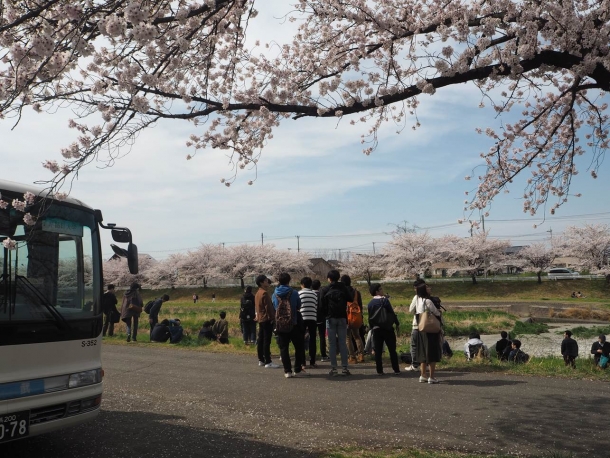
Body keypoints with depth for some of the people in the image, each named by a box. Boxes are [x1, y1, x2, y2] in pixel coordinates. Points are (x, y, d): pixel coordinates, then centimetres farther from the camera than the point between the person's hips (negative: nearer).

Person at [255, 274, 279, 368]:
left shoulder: (258, 293, 15)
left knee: (261, 340, 11)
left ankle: (261, 360, 17)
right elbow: (268, 307, -18)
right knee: (267, 341, -9)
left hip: (260, 319, 10)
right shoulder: (264, 293, -16)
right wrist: (272, 317, -13)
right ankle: (268, 362, -8)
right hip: (267, 319, -10)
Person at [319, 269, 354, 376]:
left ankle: (334, 368, 1)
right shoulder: (343, 288, 0)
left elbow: (322, 305, -5)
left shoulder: (324, 290, -4)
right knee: (343, 343, 5)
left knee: (332, 344, 3)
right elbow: (351, 299, 2)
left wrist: (326, 314, 10)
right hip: (342, 318, 2)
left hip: (330, 318, -2)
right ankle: (345, 368, 3)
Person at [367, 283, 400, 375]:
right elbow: (392, 313, -9)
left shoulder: (370, 303, 5)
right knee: (392, 350, 5)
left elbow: (370, 317, 10)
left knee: (378, 351, 6)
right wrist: (397, 323, 1)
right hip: (387, 328, -4)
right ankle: (396, 370, 7)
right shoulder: (384, 300, -10)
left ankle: (379, 370, 5)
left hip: (376, 329, 4)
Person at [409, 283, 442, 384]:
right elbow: (437, 313, -11)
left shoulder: (416, 298, -2)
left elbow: (411, 310, 10)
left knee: (423, 352, 16)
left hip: (421, 329, 7)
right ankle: (431, 377, 0)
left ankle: (422, 376, 21)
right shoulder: (428, 301, -20)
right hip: (431, 330, -7)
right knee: (433, 353, 0)